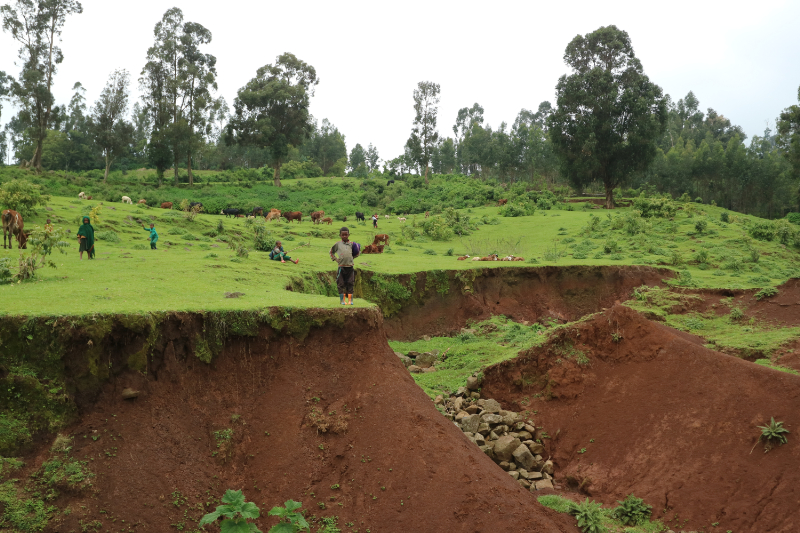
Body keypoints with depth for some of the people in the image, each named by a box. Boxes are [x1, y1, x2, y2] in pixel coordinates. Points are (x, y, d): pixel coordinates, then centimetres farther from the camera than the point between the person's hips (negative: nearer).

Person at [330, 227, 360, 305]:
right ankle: (342, 300, 11)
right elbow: (331, 252, 18)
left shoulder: (351, 244, 7)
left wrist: (353, 257, 3)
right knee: (341, 284, 2)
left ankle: (350, 300, 11)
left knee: (350, 284, 5)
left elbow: (356, 253, 22)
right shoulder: (338, 244, 4)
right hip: (341, 266, -1)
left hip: (350, 267, 1)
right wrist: (335, 259, 5)